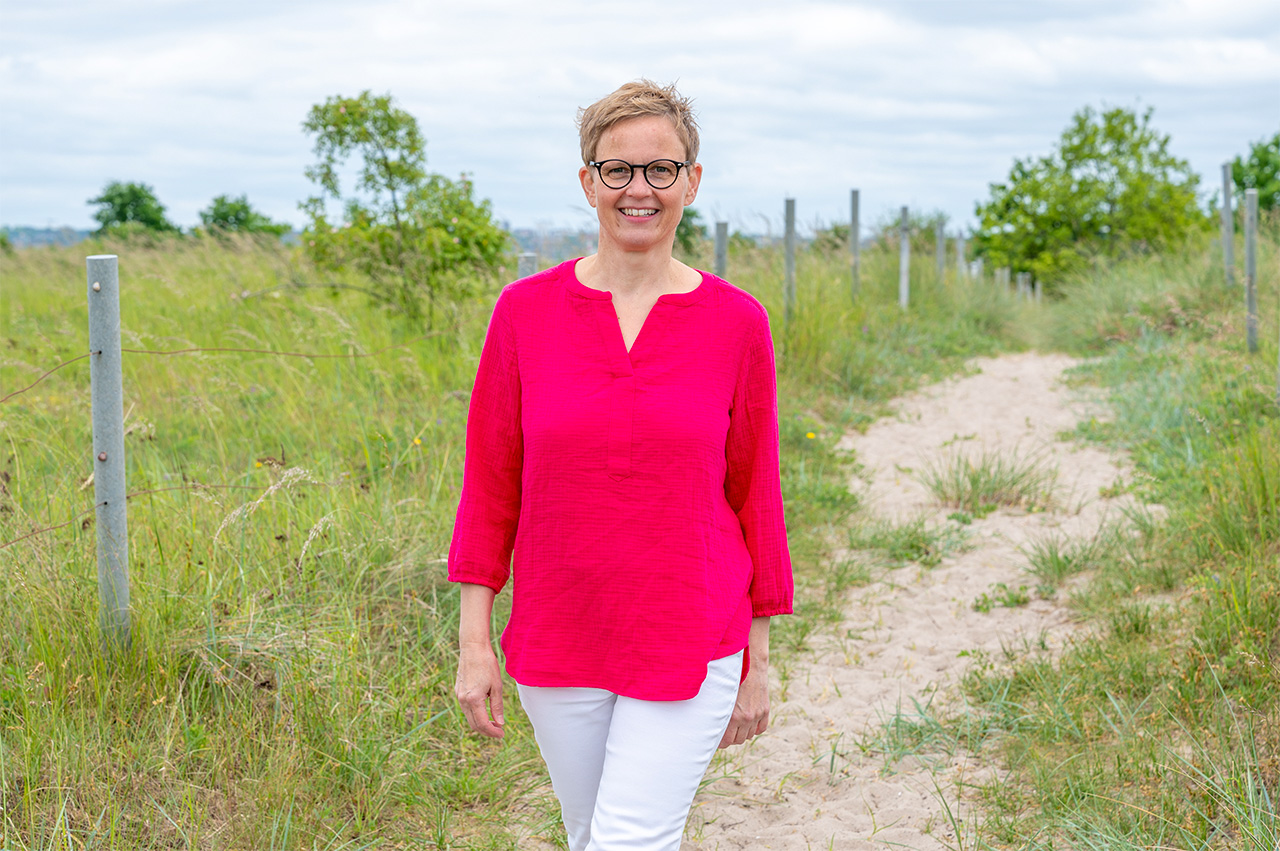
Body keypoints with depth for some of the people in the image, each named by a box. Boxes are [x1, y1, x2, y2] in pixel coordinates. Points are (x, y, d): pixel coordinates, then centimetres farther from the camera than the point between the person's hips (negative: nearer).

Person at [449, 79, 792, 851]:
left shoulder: (737, 323, -4)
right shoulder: (526, 310, -2)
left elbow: (754, 491, 3)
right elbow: (491, 482, 2)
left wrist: (758, 657, 5)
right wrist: (474, 641, -1)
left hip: (690, 648, -2)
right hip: (558, 647, 2)